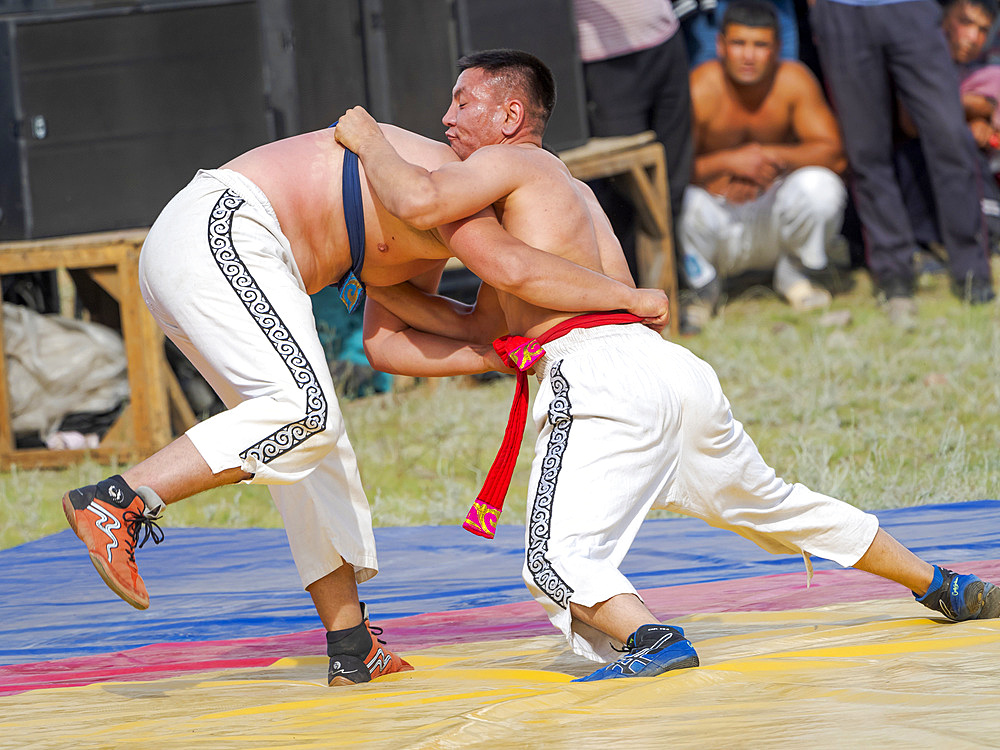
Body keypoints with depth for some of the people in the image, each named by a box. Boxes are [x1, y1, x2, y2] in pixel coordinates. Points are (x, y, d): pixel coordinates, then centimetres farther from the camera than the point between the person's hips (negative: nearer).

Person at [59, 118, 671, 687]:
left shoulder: (427, 241, 25)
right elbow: (514, 269, -22)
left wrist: (492, 358, 7)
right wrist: (629, 297, -12)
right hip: (222, 233, -11)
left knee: (316, 449, 12)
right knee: (306, 414, -24)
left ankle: (353, 649, 11)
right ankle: (114, 503, -28)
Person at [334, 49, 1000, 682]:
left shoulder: (510, 163, 6)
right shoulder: (567, 192, 31)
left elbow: (420, 202, -15)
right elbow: (486, 327, 27)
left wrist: (370, 142, 3)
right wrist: (386, 292, 28)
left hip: (601, 380, -9)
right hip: (673, 368, 9)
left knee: (558, 559, -10)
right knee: (771, 504, 26)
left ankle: (653, 640, -33)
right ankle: (940, 585, 36)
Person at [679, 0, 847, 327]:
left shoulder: (793, 80, -12)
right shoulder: (699, 89, -18)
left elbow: (834, 155, -16)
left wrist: (772, 156, -31)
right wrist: (730, 162, -38)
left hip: (772, 221, 2)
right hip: (717, 219, -2)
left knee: (820, 186, -28)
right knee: (680, 200, -34)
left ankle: (796, 274, 4)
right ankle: (701, 285, 1)